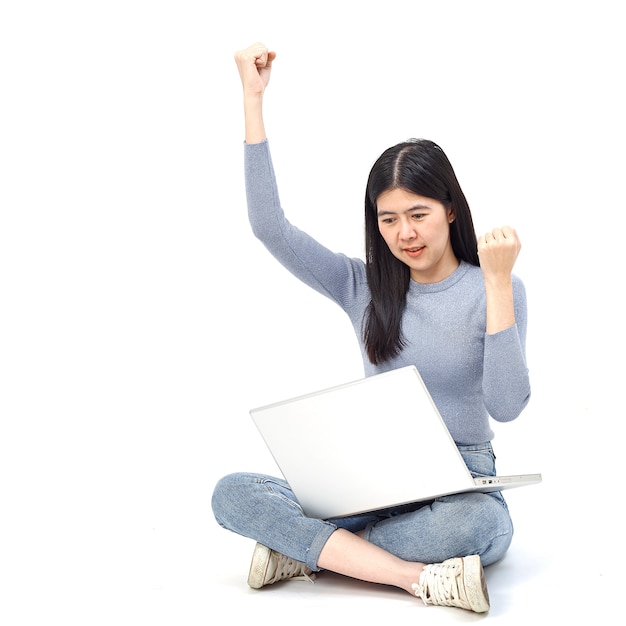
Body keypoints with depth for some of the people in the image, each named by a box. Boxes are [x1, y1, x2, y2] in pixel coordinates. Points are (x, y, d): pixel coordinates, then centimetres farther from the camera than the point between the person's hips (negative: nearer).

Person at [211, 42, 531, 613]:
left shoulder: (494, 289, -2)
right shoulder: (364, 287, 8)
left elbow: (507, 406, -14)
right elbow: (270, 227, -1)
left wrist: (498, 281, -19)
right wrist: (253, 100, -3)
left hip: (459, 483, -3)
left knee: (483, 526, -40)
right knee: (233, 493, -21)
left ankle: (310, 549, -21)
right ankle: (420, 577, -29)